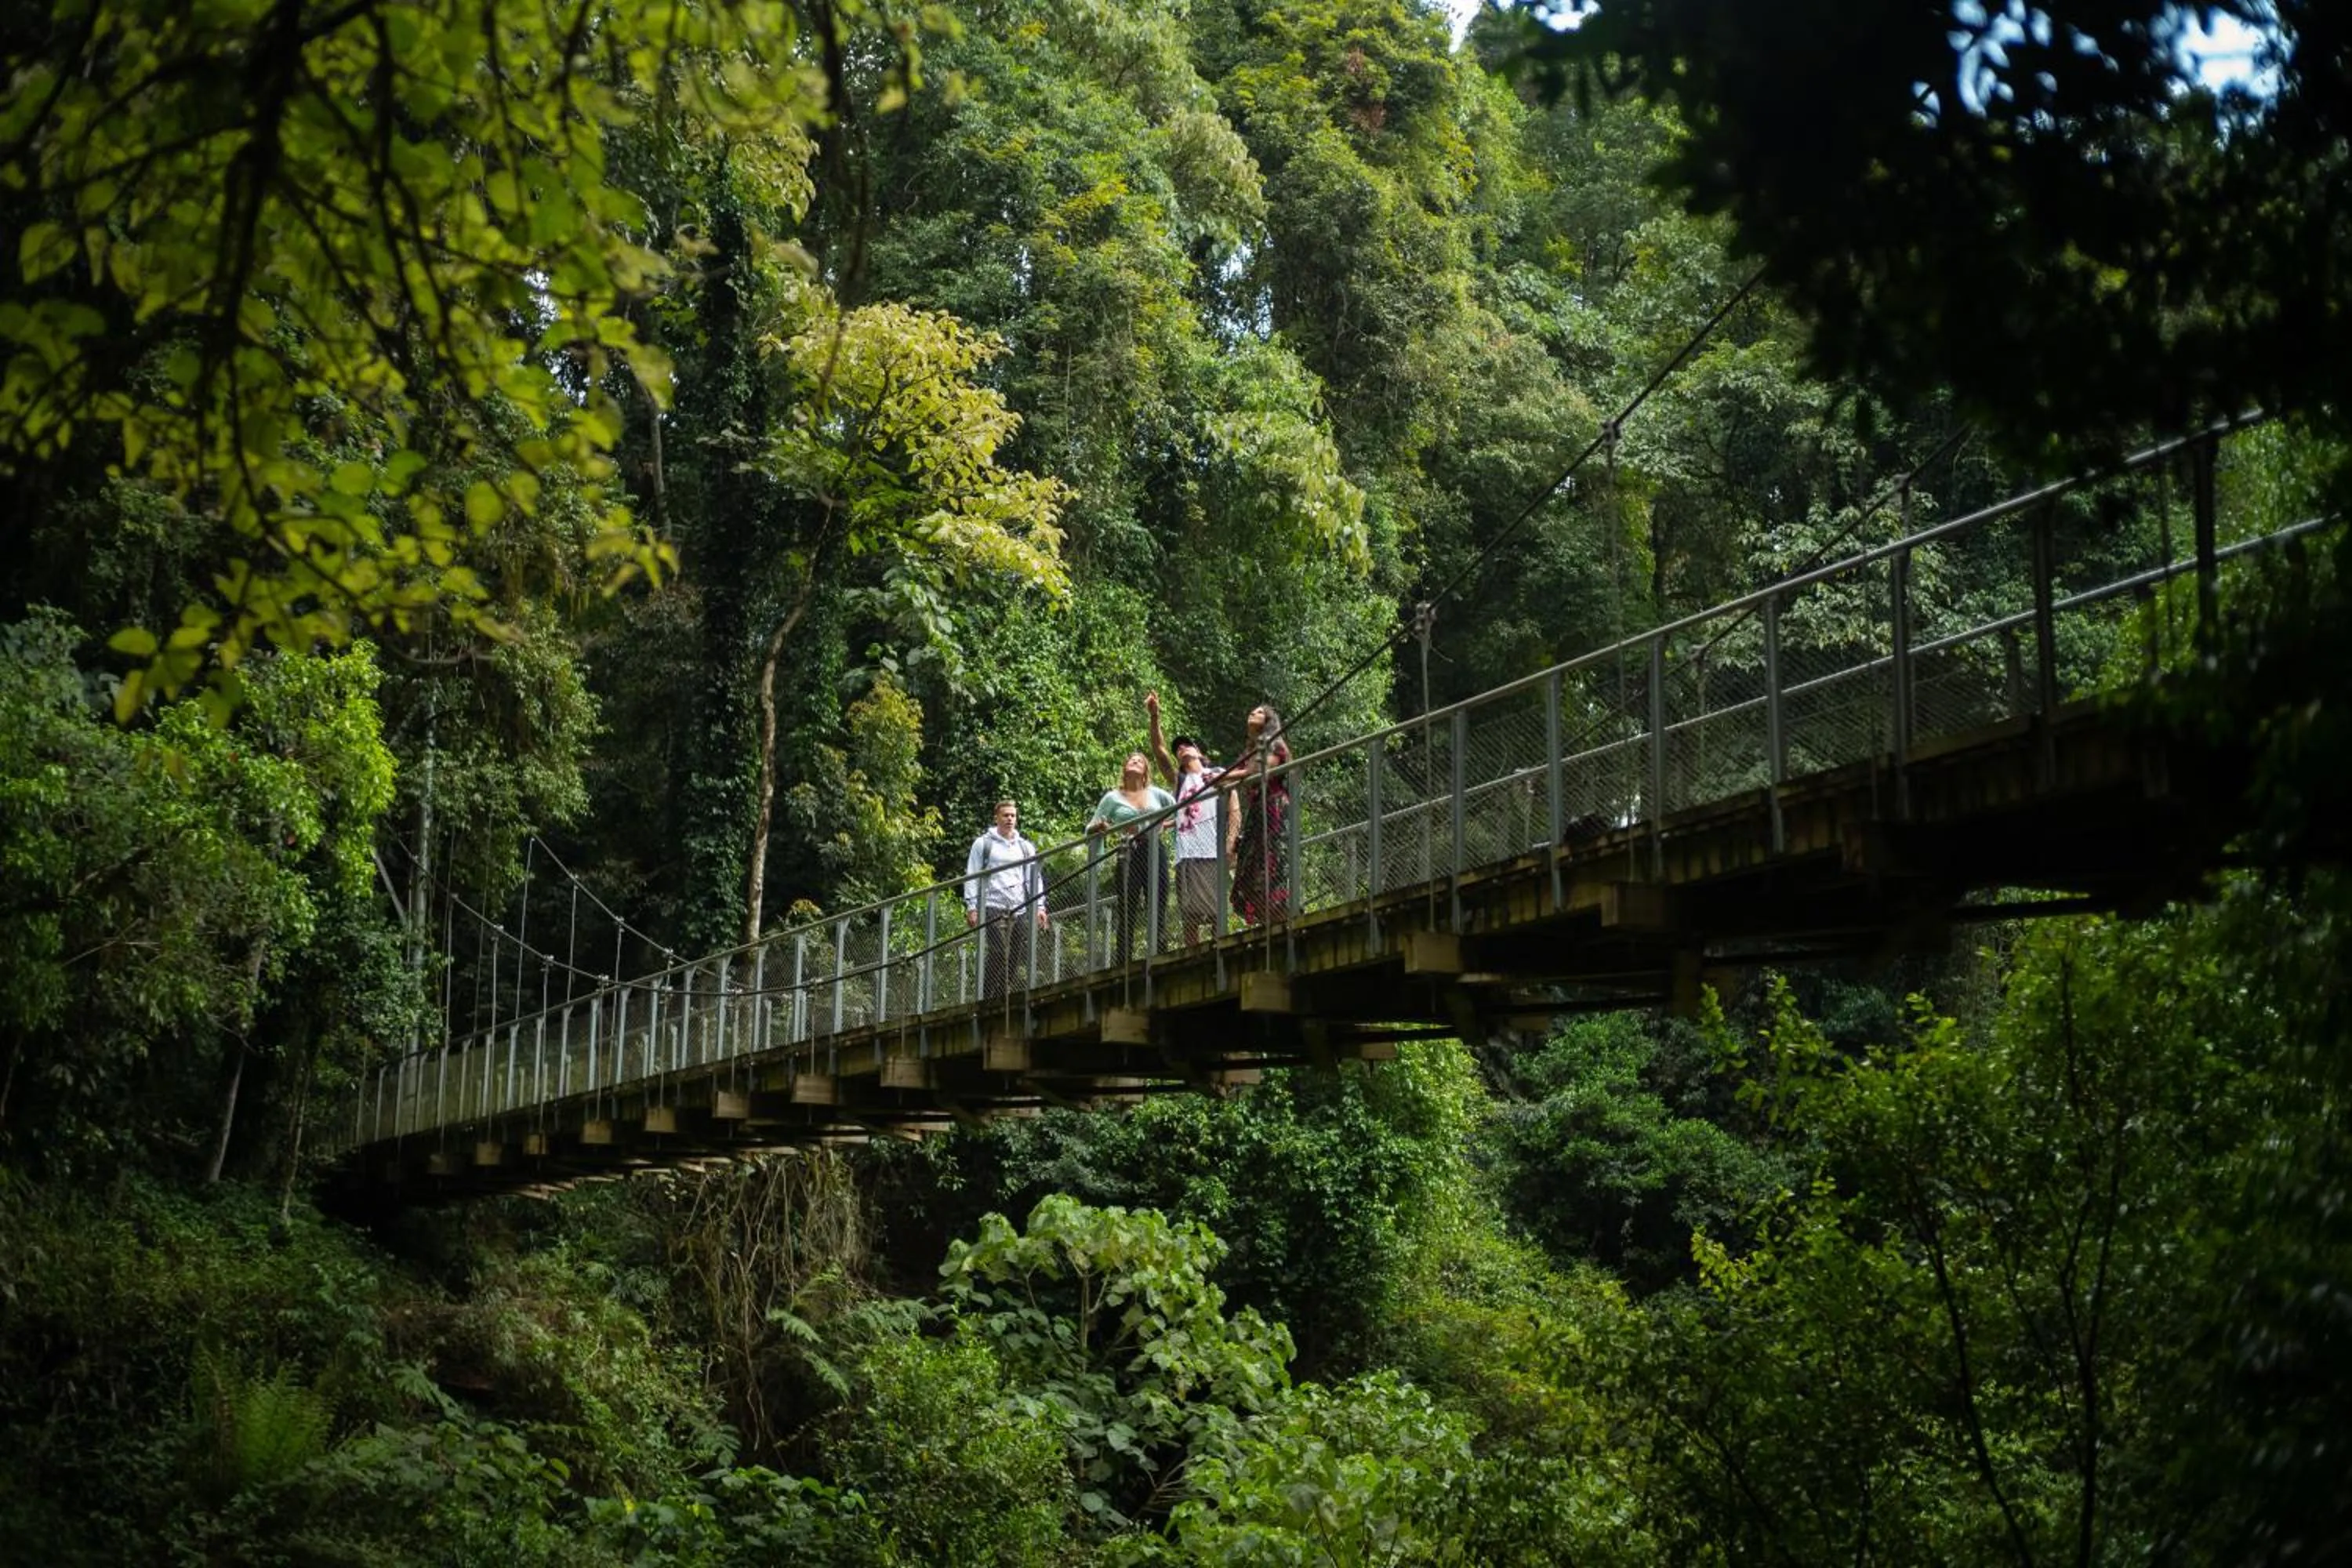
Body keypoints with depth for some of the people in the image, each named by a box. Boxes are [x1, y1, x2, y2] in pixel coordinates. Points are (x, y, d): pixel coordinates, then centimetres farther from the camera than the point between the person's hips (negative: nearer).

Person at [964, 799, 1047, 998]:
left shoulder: (1026, 847, 20)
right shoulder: (983, 844, 10)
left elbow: (1035, 878, 16)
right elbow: (971, 877, 5)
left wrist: (1040, 907, 5)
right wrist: (971, 907, -4)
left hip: (1020, 911, 4)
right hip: (994, 909, -4)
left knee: (1018, 959, -2)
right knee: (997, 955, -14)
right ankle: (987, 998, -12)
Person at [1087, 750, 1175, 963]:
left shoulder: (1156, 794, 15)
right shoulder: (1113, 798, 11)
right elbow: (1090, 828, 12)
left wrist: (1169, 823, 0)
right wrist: (1100, 828, -10)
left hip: (1154, 854, 2)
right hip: (1128, 856, -2)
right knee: (1127, 915, -6)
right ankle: (1122, 966, -8)